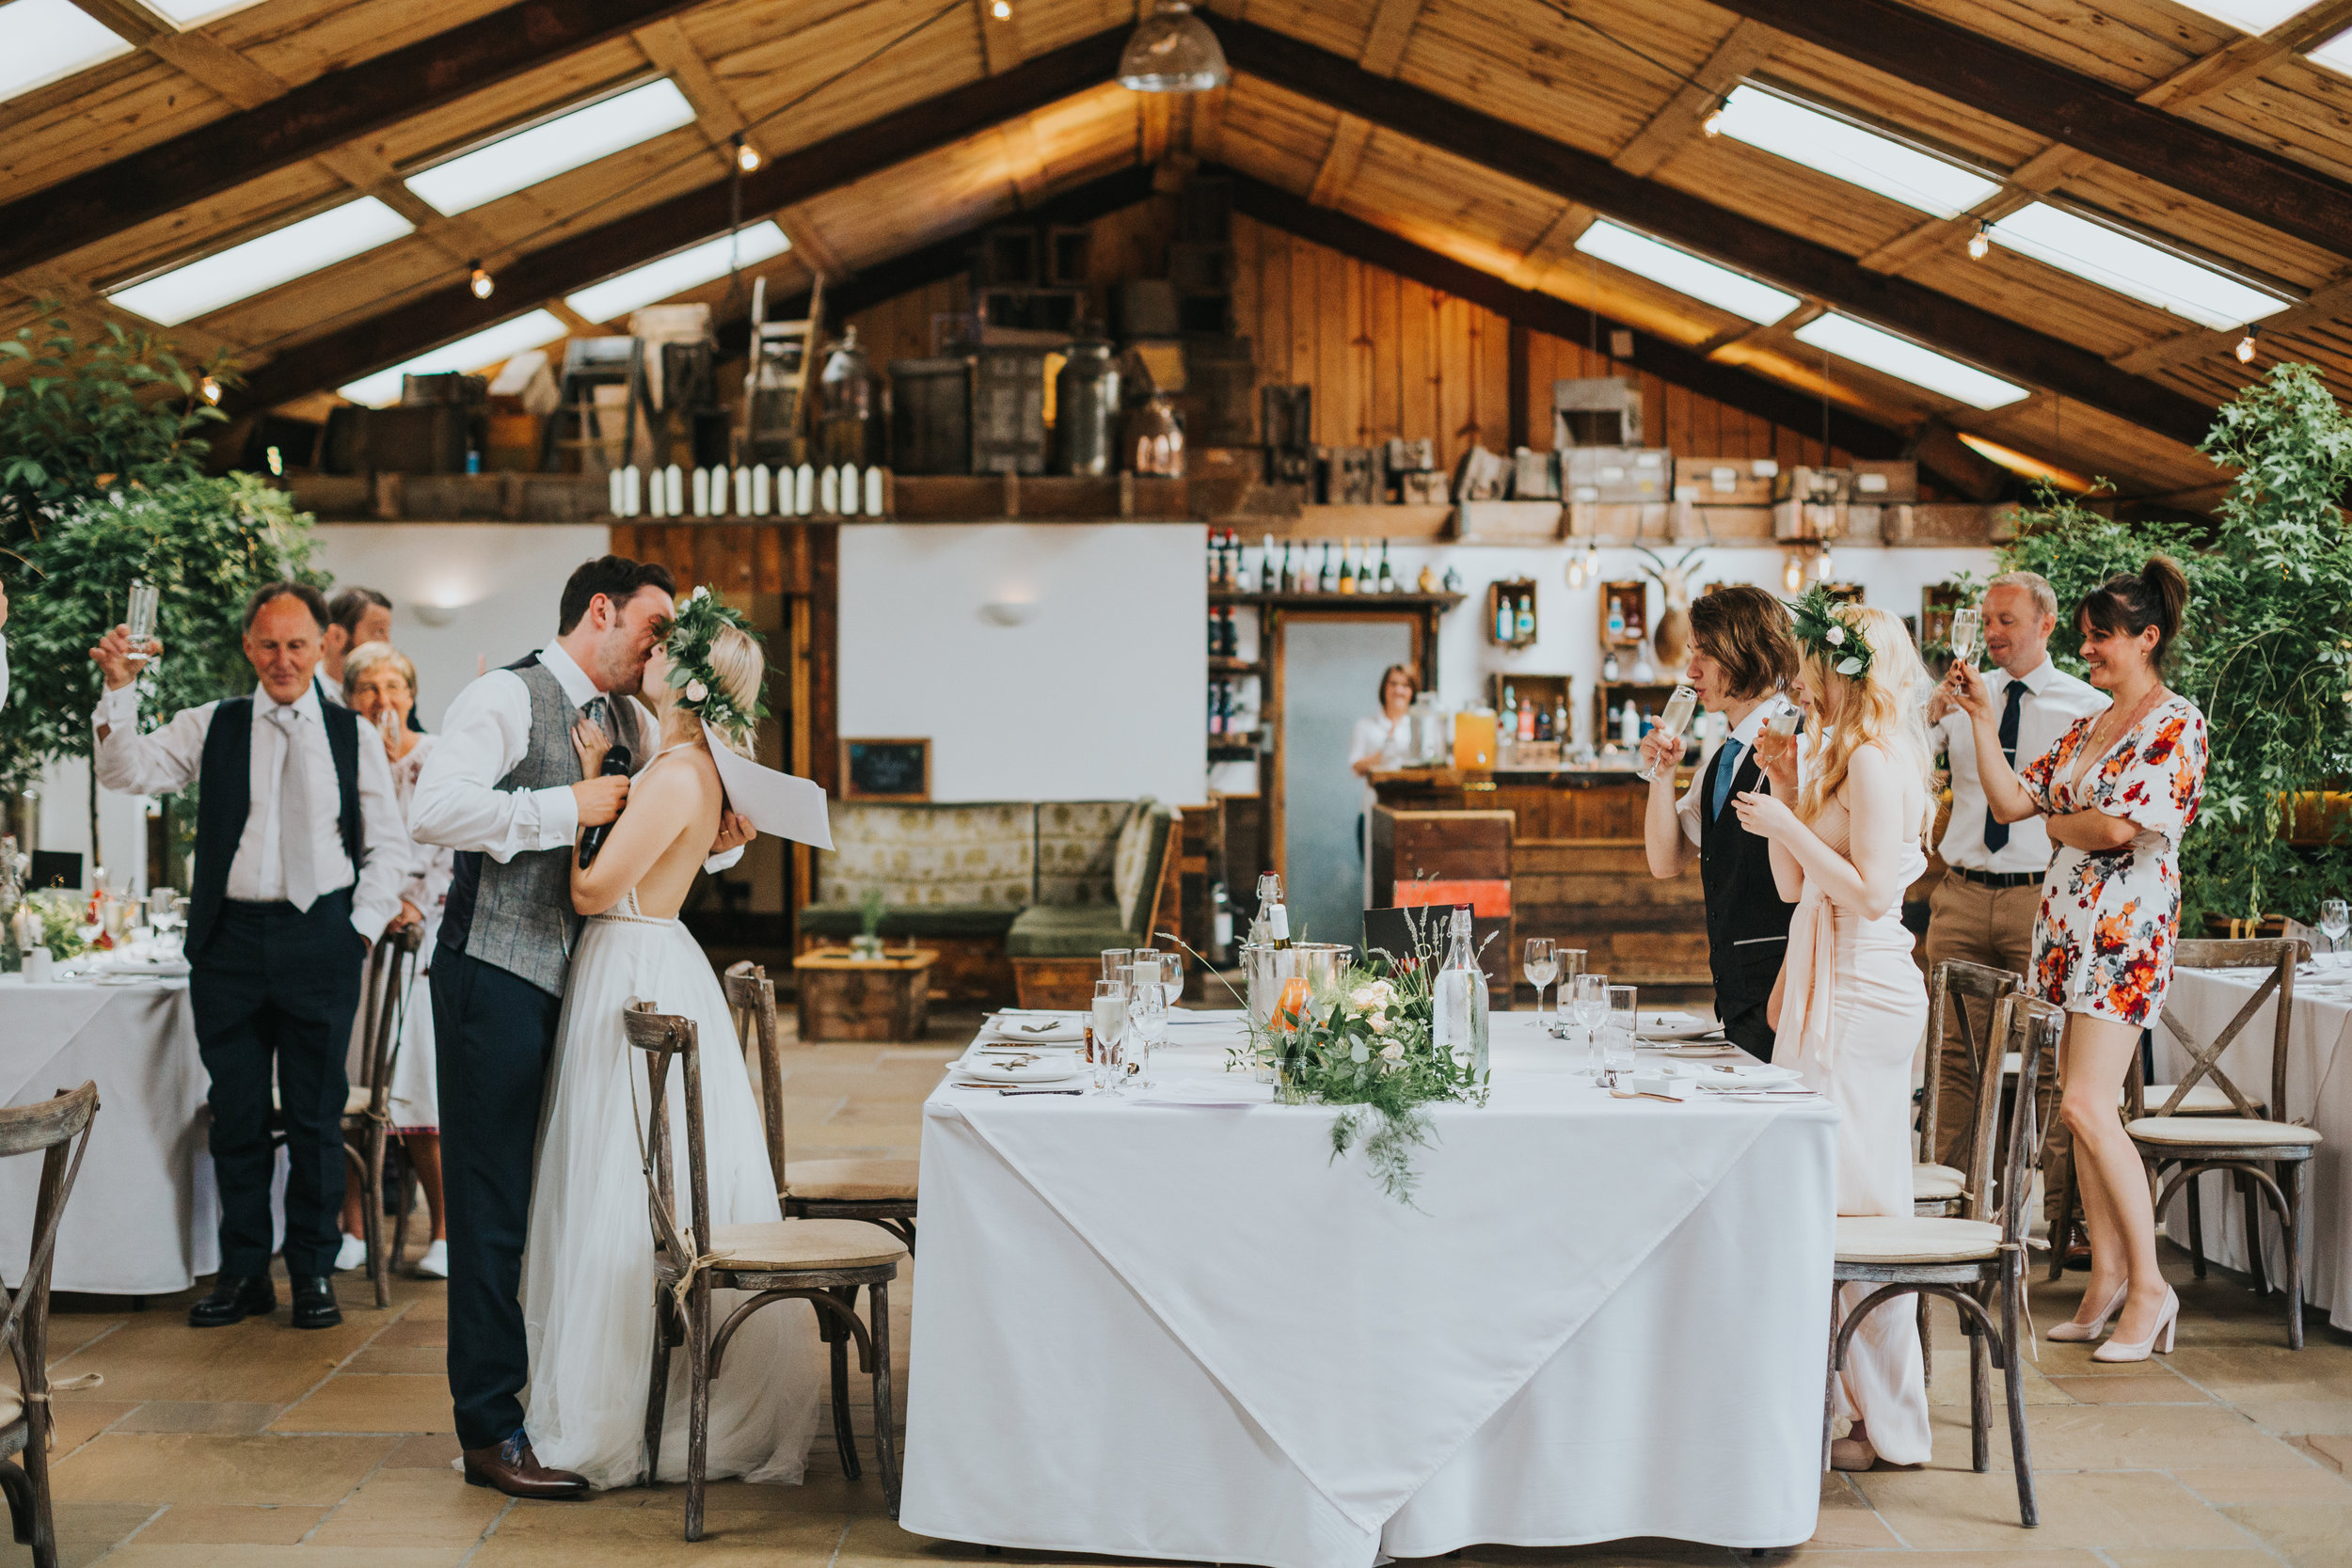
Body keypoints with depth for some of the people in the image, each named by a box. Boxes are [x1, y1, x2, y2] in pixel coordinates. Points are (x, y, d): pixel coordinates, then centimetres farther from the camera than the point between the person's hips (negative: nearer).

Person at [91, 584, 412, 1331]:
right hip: (229, 938, 1)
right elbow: (128, 771, -5)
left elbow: (389, 843, 8)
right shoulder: (211, 727, 7)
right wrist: (119, 690, -18)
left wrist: (363, 927, -1)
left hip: (320, 938, -1)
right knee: (235, 1112, 6)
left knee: (316, 1113, 4)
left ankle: (313, 1273, 15)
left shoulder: (354, 736, 6)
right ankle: (244, 1273, 17)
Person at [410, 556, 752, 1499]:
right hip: (498, 977, -8)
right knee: (495, 1208, -3)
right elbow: (433, 811, -23)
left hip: (586, 978, 8)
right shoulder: (506, 698, -10)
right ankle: (490, 1430, 5)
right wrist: (566, 807, -21)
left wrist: (720, 838, 2)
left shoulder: (634, 724, 15)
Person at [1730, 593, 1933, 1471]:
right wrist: (1785, 791, 10)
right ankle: (1851, 1398, 19)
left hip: (1861, 994, -10)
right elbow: (1795, 887, 17)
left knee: (1858, 1208, -5)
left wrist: (1788, 825, -15)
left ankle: (1890, 1425, 2)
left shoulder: (1876, 761, -13)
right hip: (1830, 988, 10)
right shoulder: (1841, 758, 17)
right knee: (1833, 1200, 12)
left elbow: (1873, 890, -21)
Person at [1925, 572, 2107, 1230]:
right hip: (1961, 897, 3)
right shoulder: (1963, 695, 11)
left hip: (2041, 898, -3)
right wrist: (1934, 713, -15)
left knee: (2050, 1060, -4)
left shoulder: (2088, 707, 3)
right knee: (1957, 1053, 5)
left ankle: (2064, 1213, 2)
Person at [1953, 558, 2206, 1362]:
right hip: (2068, 920, 8)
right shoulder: (2087, 727, 17)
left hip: (2127, 925, -8)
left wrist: (2060, 821, 1)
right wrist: (1982, 721, 6)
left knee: (2086, 1105, -14)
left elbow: (2122, 825, -17)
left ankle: (2149, 1285, -3)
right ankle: (2107, 1276, 14)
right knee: (2084, 1108, 8)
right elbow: (2010, 800, 12)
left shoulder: (2175, 722, -7)